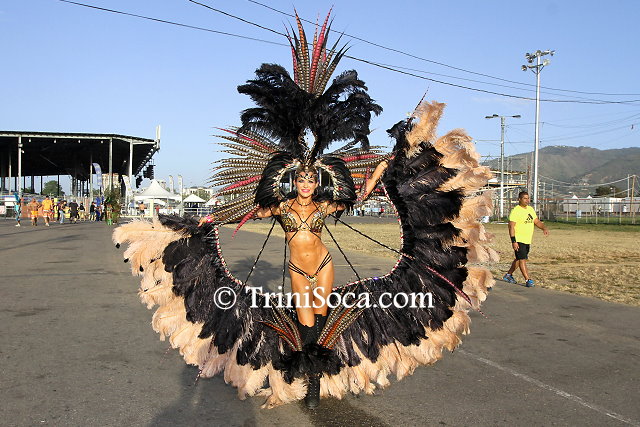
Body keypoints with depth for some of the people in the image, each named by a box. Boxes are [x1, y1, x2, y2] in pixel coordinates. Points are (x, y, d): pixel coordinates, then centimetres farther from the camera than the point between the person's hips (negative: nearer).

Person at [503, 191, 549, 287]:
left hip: (528, 240, 8)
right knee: (522, 259, -9)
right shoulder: (515, 211, -13)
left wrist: (544, 228, -3)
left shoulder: (531, 209, 12)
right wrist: (513, 241, -23)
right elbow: (511, 226, -17)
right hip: (519, 240, -8)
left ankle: (508, 275, 30)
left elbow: (537, 221, 18)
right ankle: (528, 280, -6)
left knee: (519, 259, 16)